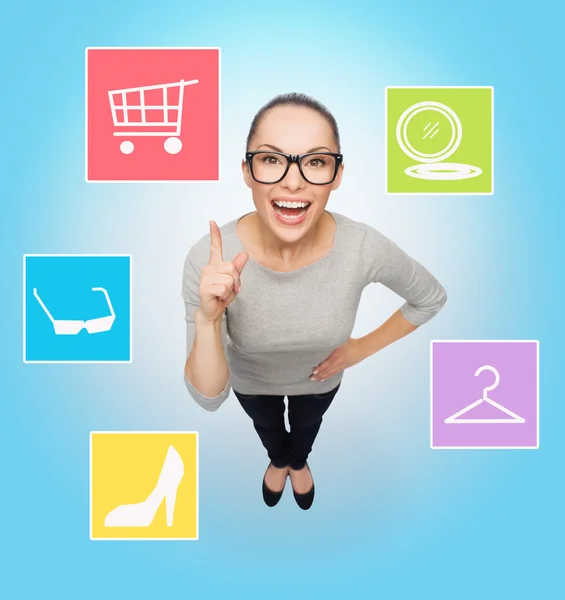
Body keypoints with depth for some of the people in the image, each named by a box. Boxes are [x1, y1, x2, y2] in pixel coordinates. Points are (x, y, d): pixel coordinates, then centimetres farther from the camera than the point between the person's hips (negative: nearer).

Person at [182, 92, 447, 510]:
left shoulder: (364, 248, -36)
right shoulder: (209, 259, -38)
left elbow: (431, 297, -14)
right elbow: (209, 398, -32)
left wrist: (361, 349, -13)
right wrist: (207, 318, -49)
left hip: (320, 379, 1)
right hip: (250, 382, 0)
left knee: (307, 428, 36)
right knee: (267, 428, 35)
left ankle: (299, 463, 73)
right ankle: (278, 461, 72)